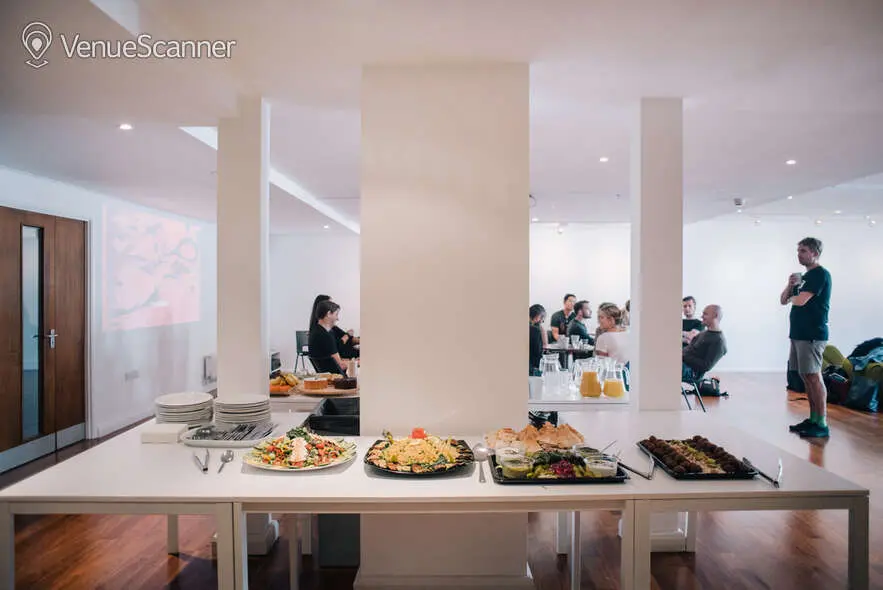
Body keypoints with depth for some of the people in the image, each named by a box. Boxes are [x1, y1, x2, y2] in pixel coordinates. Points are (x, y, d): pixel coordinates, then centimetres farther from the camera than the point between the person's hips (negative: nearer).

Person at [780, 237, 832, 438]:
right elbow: (783, 300, 17)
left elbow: (800, 301, -19)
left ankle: (822, 425, -2)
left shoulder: (820, 274, -8)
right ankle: (813, 419, 18)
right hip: (799, 333, 9)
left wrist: (793, 296, 4)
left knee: (813, 377, -7)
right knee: (806, 377, 10)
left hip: (813, 335, -9)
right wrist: (790, 285, 0)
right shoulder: (804, 276, 19)